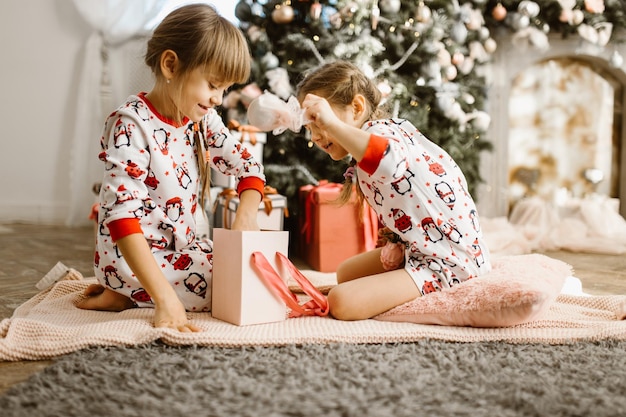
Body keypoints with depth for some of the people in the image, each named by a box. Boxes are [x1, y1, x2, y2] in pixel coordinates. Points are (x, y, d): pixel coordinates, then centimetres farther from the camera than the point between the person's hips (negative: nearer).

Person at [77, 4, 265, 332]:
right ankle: (121, 295, -2)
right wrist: (164, 296, -38)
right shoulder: (131, 125, -23)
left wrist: (246, 216, -17)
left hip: (182, 248, 8)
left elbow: (248, 167, 6)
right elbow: (122, 213, -31)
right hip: (132, 257, -8)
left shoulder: (203, 120, 0)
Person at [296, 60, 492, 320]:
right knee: (345, 273, 27)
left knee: (341, 302, -22)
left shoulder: (378, 131, -20)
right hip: (414, 249, 11)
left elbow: (391, 163, -48)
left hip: (448, 264, -11)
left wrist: (331, 123, -47)